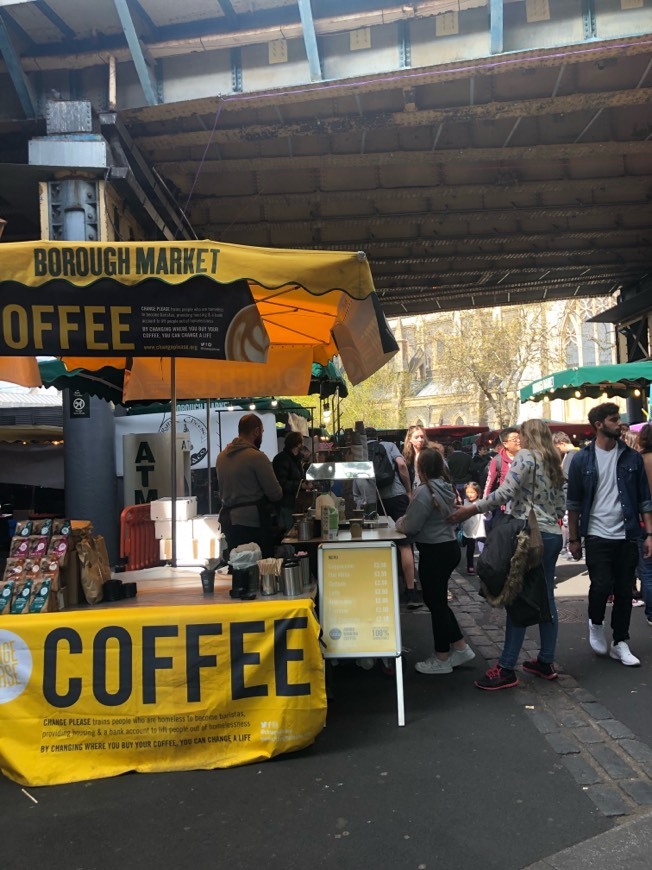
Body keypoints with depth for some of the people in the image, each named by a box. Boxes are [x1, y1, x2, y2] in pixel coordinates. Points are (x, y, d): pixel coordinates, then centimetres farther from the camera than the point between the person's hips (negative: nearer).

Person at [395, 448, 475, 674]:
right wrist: (406, 520, 12)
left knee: (435, 603, 5)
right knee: (438, 600, 21)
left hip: (434, 552, -9)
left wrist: (399, 522, 1)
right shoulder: (445, 488, 6)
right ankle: (460, 647, 28)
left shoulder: (425, 491, -21)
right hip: (449, 547, 9)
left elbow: (410, 527, -19)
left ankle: (442, 659, 19)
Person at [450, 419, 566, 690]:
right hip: (552, 535, 9)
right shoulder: (554, 463, 17)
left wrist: (471, 509, -16)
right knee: (546, 599, 13)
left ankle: (506, 669, -3)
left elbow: (506, 492, -19)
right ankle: (546, 662, 21)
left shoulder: (525, 456, -7)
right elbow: (561, 506, 16)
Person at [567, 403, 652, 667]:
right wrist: (573, 539, 1)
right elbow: (574, 503, 2)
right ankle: (596, 624, 22)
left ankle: (620, 643, 21)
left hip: (627, 536, 2)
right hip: (597, 536, -2)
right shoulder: (582, 460, -1)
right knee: (601, 586, -8)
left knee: (624, 591, 7)